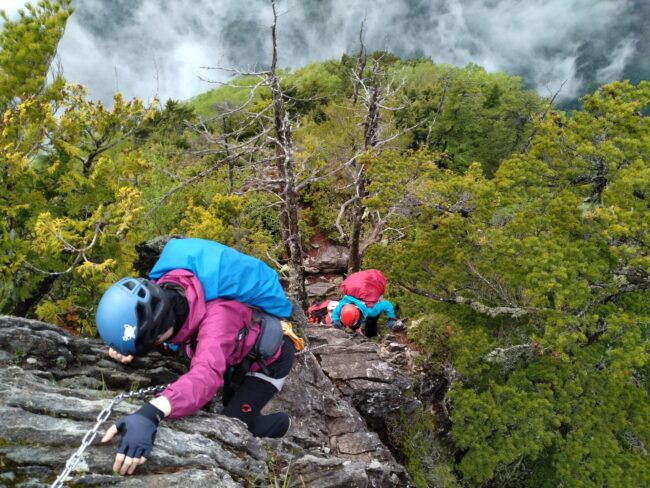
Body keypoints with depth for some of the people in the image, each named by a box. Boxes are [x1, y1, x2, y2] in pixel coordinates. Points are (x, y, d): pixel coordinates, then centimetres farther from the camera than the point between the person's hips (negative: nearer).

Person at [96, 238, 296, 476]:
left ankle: (281, 425, 23)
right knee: (229, 405, 23)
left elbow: (207, 373, -63)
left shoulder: (217, 314, -46)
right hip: (241, 351, 8)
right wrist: (123, 347, -28)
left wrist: (150, 413, -78)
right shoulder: (162, 293, -23)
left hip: (269, 358, -8)